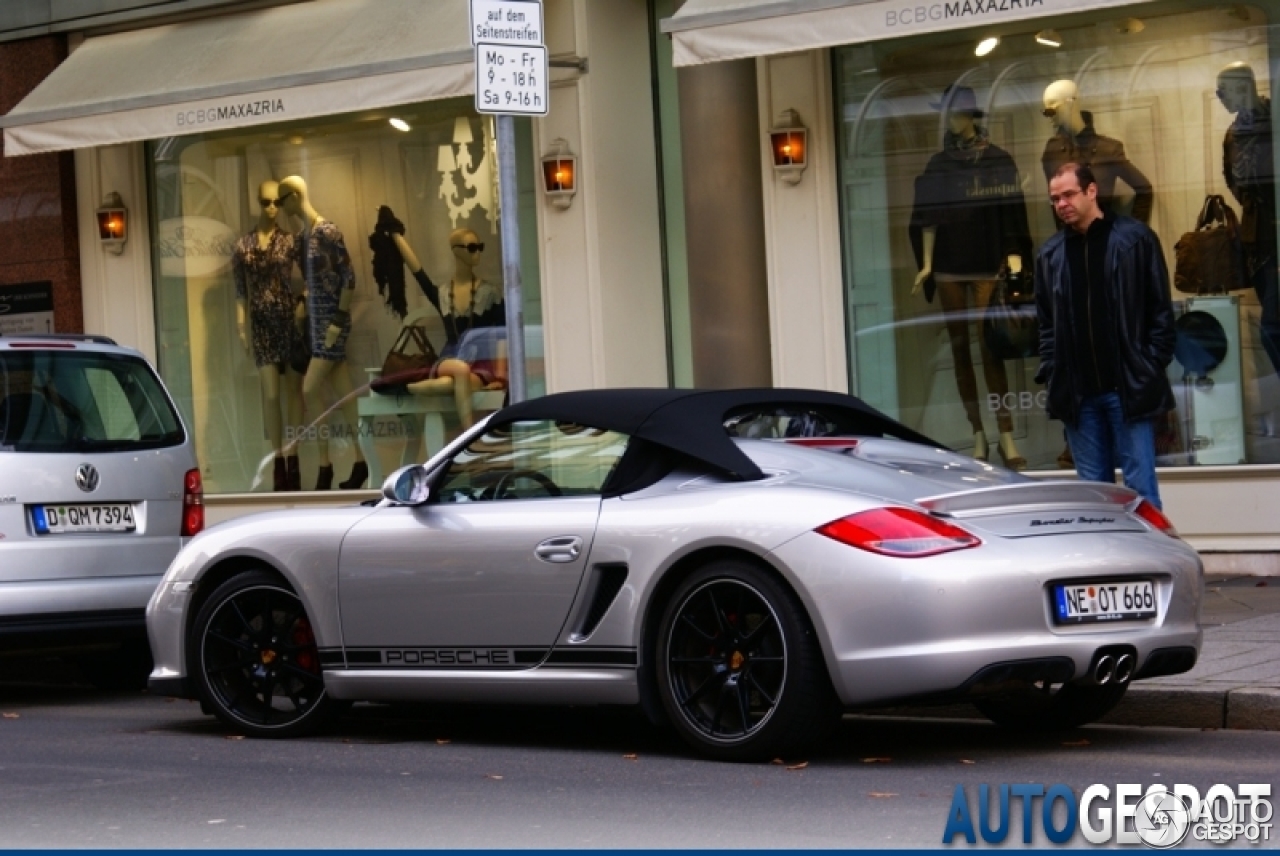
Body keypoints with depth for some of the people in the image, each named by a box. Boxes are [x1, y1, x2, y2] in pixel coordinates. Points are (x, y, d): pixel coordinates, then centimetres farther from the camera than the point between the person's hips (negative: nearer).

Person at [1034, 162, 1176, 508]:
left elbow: (1160, 310, 1)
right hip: (1077, 394, 4)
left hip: (1129, 388, -4)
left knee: (1140, 489, -3)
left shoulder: (1135, 239, 1)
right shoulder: (1051, 253, 12)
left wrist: (1152, 367, -6)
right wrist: (1050, 372, 5)